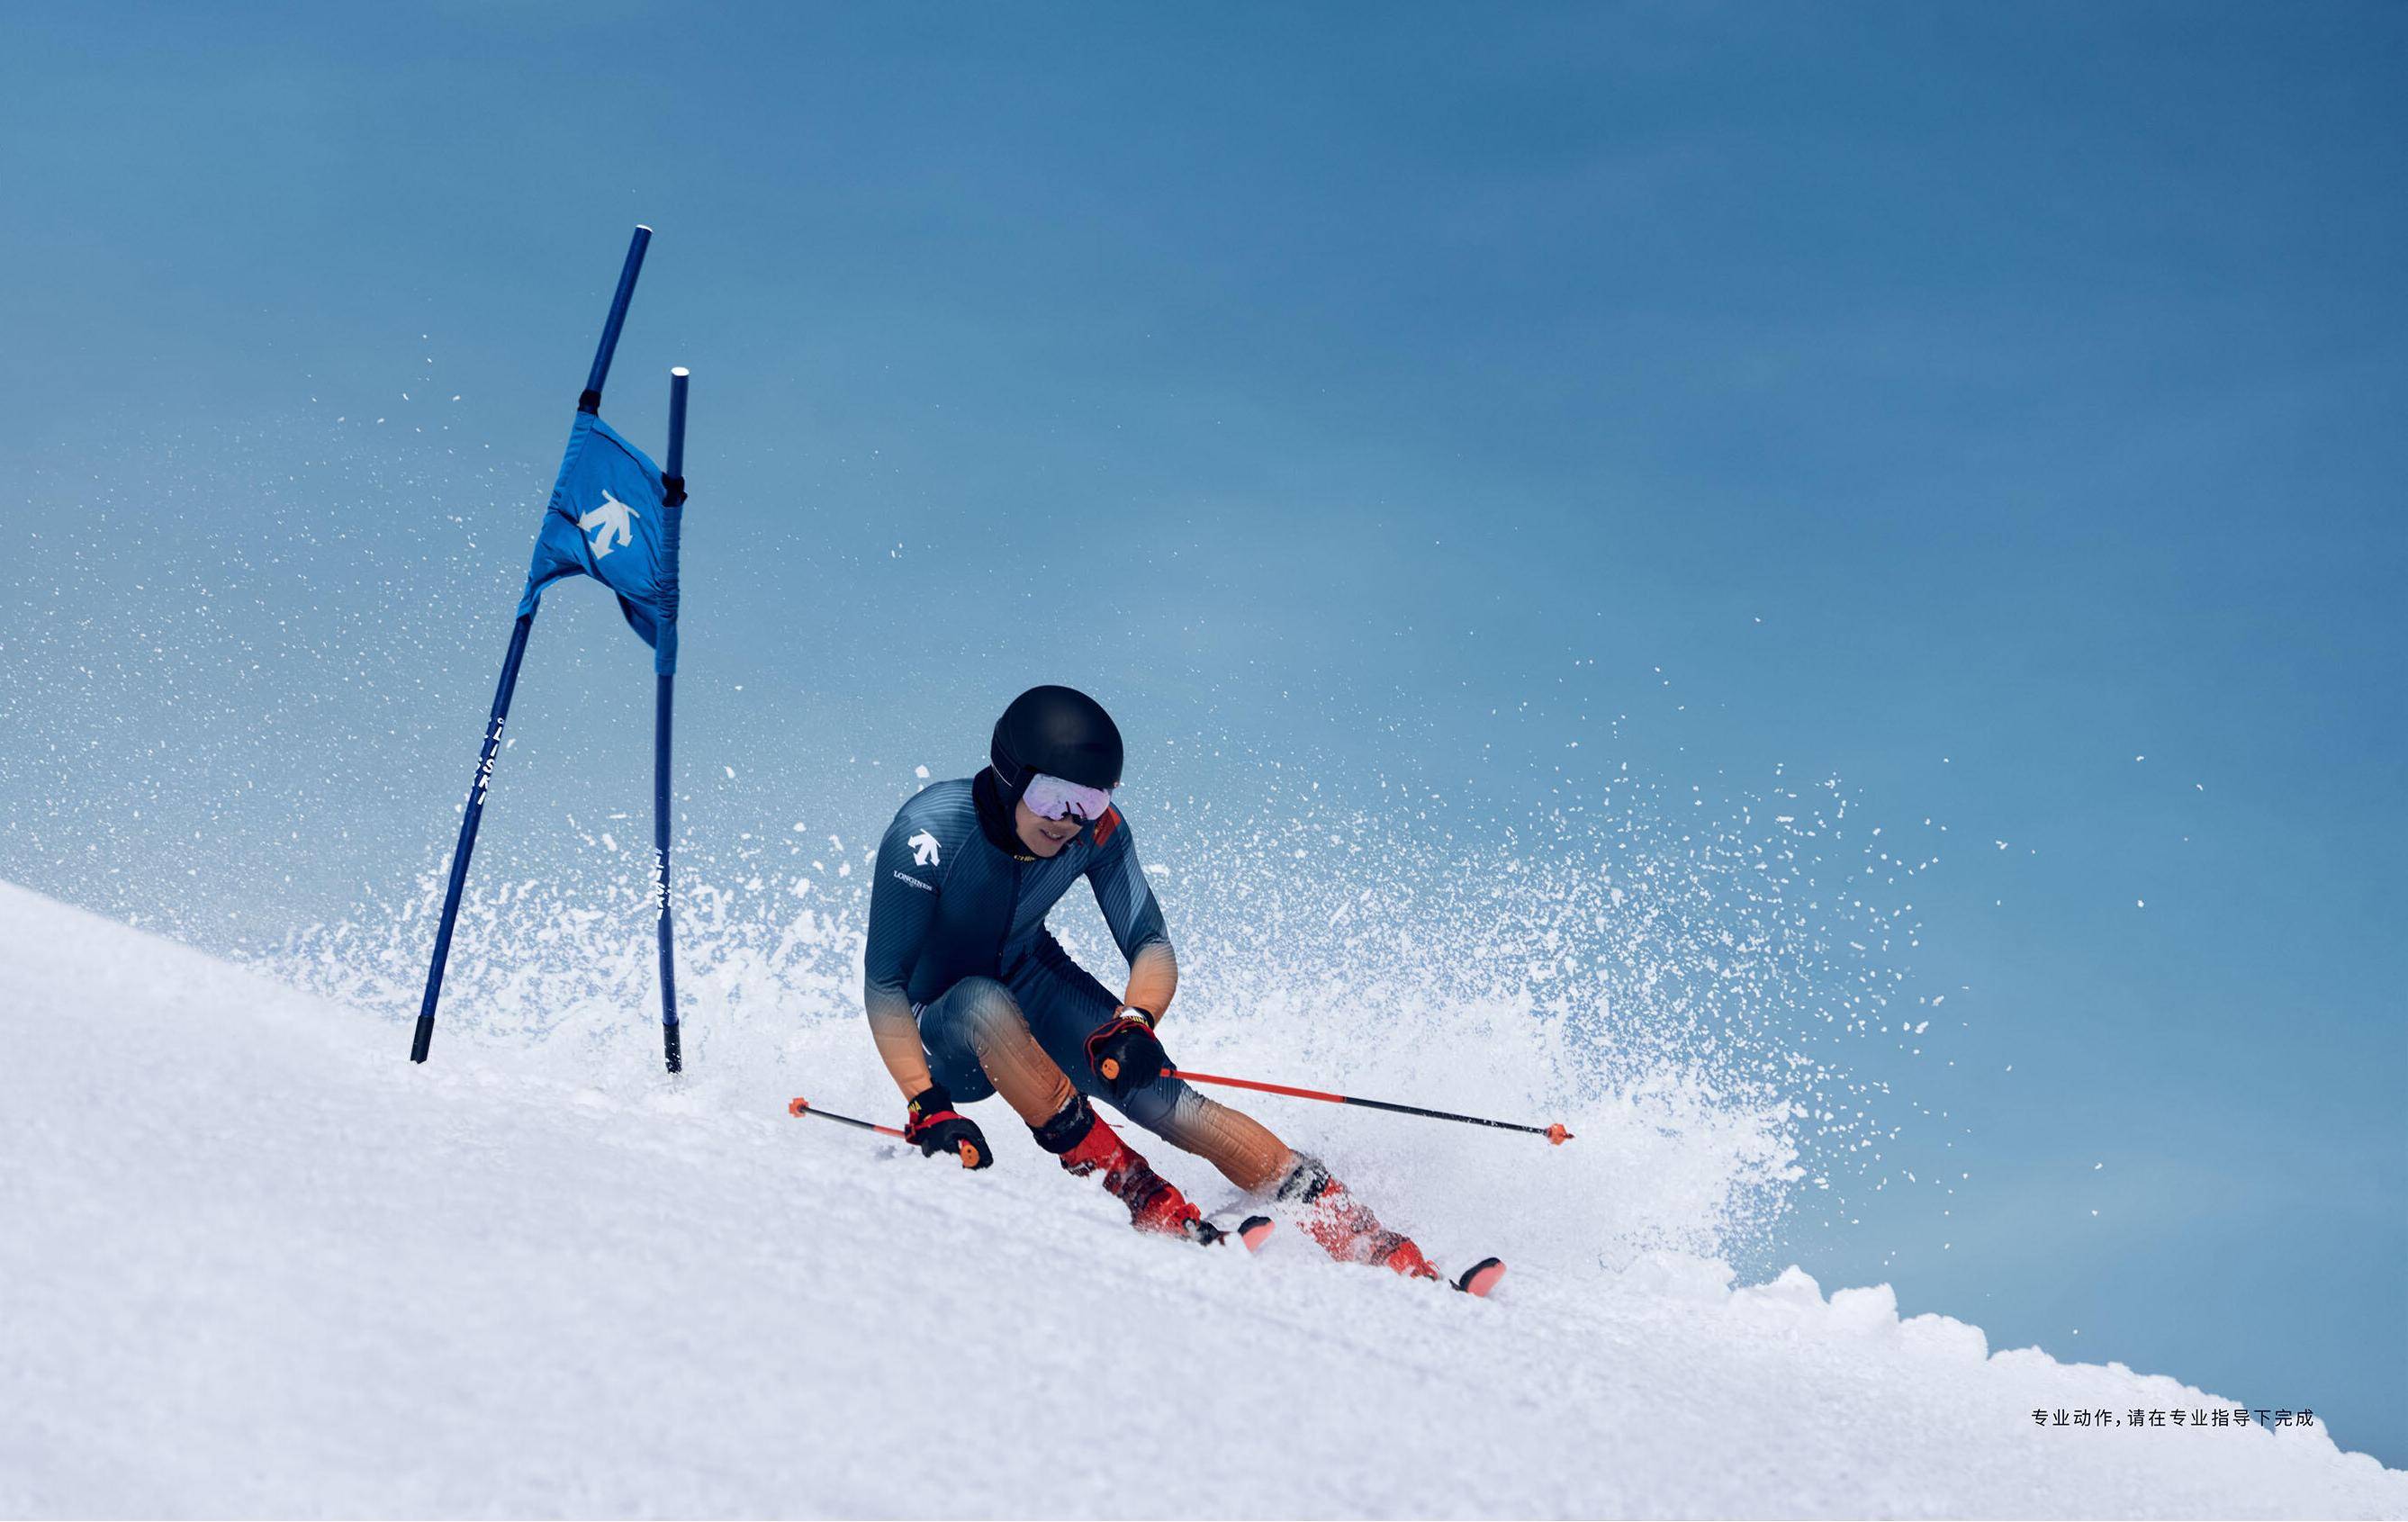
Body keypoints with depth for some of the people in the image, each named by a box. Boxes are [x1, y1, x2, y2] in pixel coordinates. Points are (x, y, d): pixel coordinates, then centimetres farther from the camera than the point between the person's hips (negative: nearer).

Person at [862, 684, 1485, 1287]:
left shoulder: (1097, 829, -18)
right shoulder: (929, 832, -29)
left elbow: (1152, 947, -14)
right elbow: (883, 987, -27)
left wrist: (1133, 1023, -35)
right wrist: (928, 1108, -37)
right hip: (939, 1034, -3)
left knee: (1159, 1098, -21)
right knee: (986, 1005, -39)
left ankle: (1381, 1251, -25)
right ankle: (1143, 1201, -32)